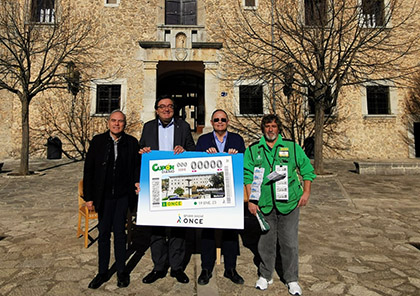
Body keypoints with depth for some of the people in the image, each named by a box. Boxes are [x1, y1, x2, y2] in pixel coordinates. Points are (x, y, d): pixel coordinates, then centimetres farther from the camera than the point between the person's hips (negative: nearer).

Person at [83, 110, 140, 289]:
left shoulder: (131, 142, 0)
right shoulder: (97, 141, -1)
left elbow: (137, 166, 6)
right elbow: (88, 169, 0)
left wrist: (137, 182, -13)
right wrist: (88, 196, -2)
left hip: (123, 195, -1)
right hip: (103, 196, 1)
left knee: (119, 232, 8)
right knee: (103, 233, 11)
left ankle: (121, 271, 25)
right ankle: (103, 272, 28)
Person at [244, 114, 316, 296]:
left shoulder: (292, 148, 4)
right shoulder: (252, 150, 4)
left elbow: (307, 169, 10)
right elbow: (248, 177, 3)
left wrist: (306, 192, 2)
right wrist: (251, 200, -2)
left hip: (289, 204, 0)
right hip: (264, 204, 1)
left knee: (289, 242, 7)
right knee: (266, 241, 12)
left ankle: (291, 279, 27)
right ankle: (265, 276, 32)